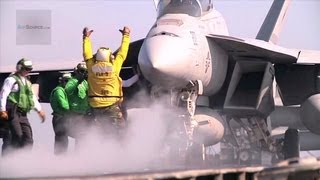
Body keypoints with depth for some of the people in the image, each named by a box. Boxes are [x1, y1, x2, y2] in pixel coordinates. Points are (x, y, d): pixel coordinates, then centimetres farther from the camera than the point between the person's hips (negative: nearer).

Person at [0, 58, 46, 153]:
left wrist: (39, 110, 22)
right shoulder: (11, 79, -2)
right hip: (13, 112, -8)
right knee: (18, 135, -18)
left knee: (28, 136, -1)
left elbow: (33, 97, 29)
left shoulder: (27, 82, 23)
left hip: (23, 114, 8)